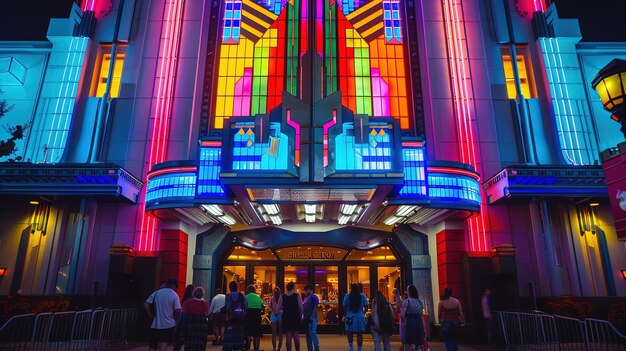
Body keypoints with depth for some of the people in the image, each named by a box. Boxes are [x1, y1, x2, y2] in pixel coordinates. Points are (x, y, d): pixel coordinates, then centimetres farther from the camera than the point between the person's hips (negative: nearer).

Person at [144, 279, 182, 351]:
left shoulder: (156, 293, 4)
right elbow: (177, 311, -14)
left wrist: (152, 317, 6)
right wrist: (176, 321, 4)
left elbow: (146, 305, -2)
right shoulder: (174, 295, -6)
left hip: (155, 325, 3)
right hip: (169, 325, -3)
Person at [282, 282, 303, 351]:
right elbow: (300, 308, -9)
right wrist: (300, 317, 2)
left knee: (288, 338, 5)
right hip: (296, 319, -1)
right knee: (296, 337, 8)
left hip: (286, 319, 1)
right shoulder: (297, 296, -7)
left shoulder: (282, 297, -1)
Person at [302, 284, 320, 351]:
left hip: (311, 318, -8)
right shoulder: (305, 297, 17)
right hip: (306, 318, 9)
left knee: (312, 333, -12)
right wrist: (303, 317, 11)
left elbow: (315, 307, -14)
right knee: (308, 334, 11)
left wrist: (312, 316, -19)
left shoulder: (314, 297, -7)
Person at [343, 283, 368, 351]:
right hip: (360, 317, 1)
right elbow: (366, 307, 1)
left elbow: (344, 306, -4)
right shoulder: (362, 296, 0)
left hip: (350, 317, 0)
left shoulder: (347, 295, -4)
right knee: (359, 334, 8)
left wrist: (345, 315, 10)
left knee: (349, 332, 17)